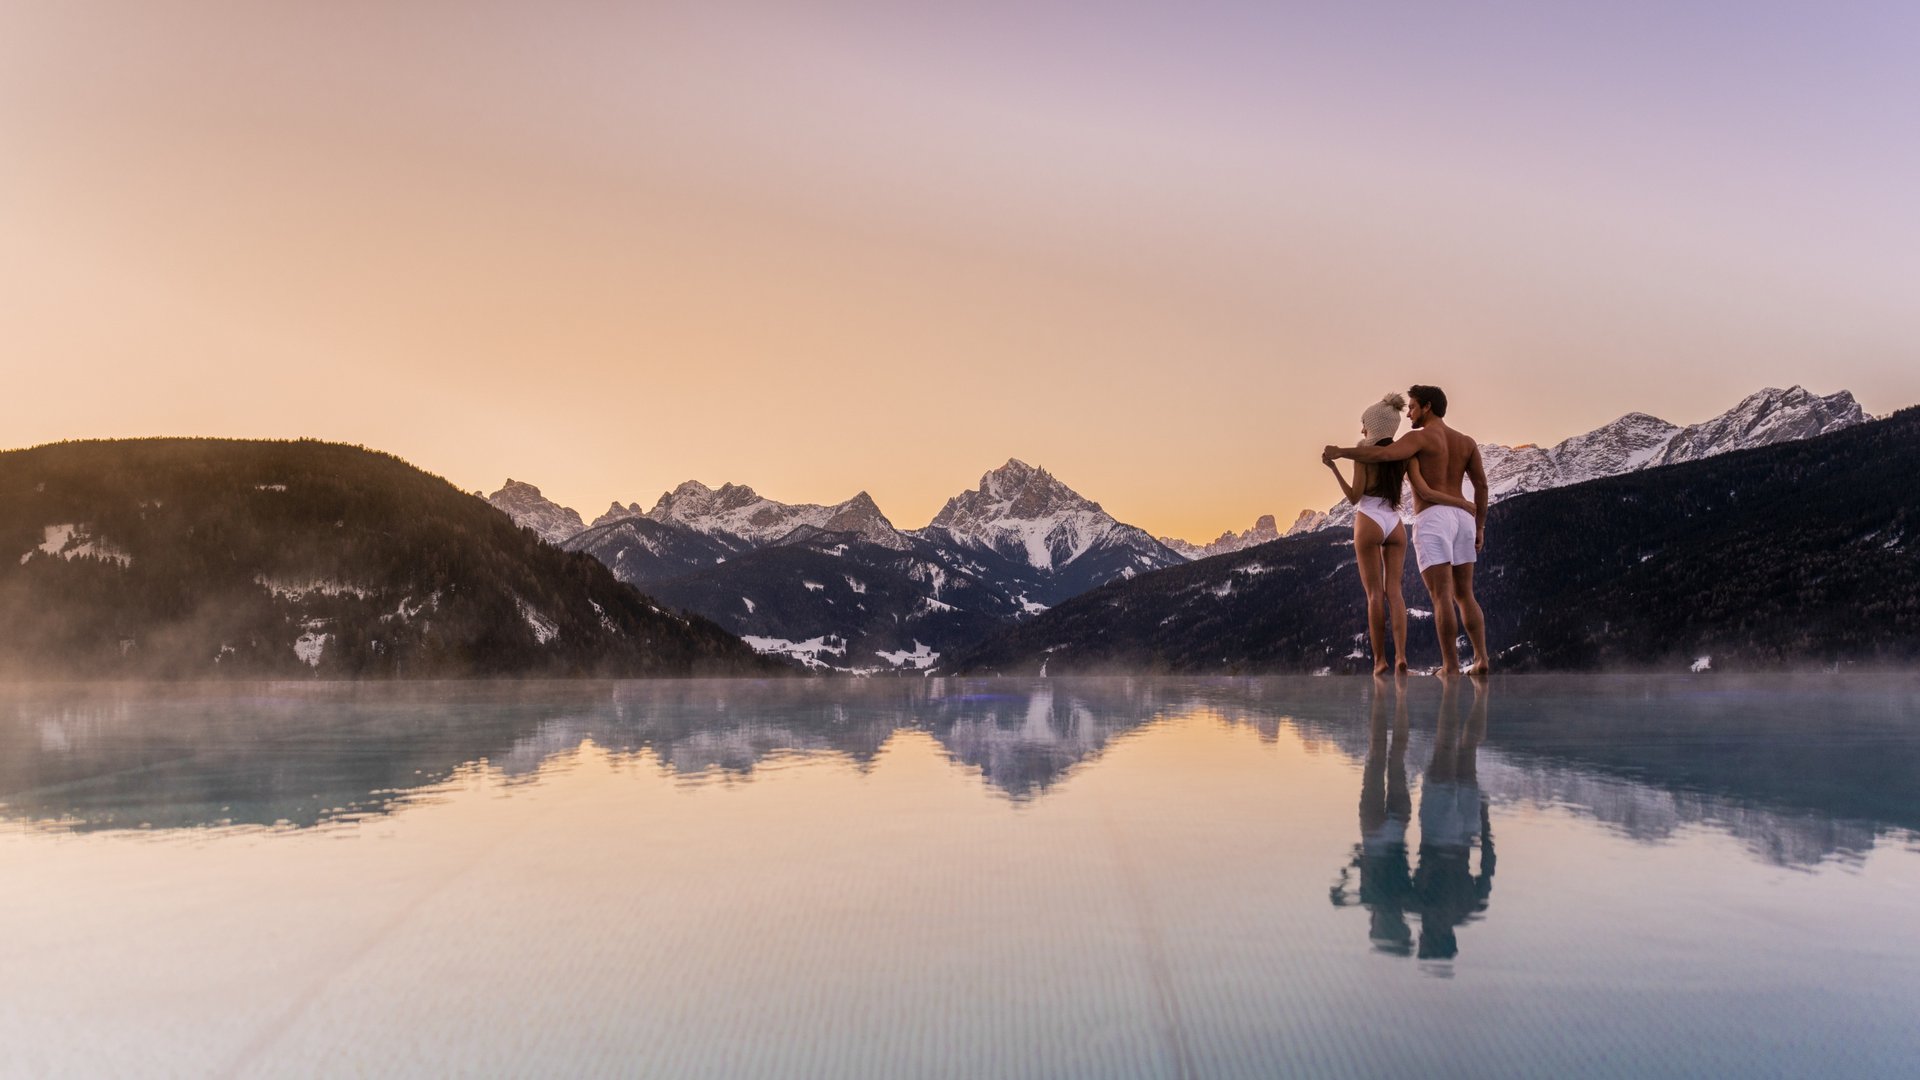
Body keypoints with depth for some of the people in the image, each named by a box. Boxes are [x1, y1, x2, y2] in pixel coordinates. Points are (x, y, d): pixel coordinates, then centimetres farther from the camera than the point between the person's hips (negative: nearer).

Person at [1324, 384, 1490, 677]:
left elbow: (1381, 454, -18)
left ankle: (1451, 666, -7)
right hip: (1462, 519, 6)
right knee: (1464, 596, 13)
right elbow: (1481, 485, 12)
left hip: (1431, 520, -6)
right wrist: (1479, 528, 17)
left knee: (1441, 596, -6)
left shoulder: (1420, 437, -3)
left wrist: (1340, 451, -7)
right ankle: (1481, 659, 2)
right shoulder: (1466, 441, 16)